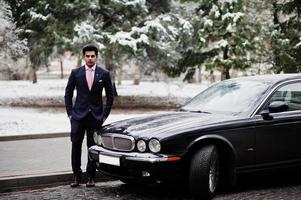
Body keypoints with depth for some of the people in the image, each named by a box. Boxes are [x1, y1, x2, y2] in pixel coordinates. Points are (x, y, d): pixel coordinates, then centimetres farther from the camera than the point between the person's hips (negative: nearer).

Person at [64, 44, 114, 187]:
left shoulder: (104, 74, 2)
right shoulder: (75, 73, 3)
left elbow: (110, 96, 7)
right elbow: (68, 93, 8)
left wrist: (105, 115, 2)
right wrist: (70, 113, 2)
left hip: (96, 116, 0)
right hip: (78, 115, 0)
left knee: (93, 147, 2)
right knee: (76, 145, -3)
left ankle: (90, 177, 11)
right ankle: (77, 177, 7)